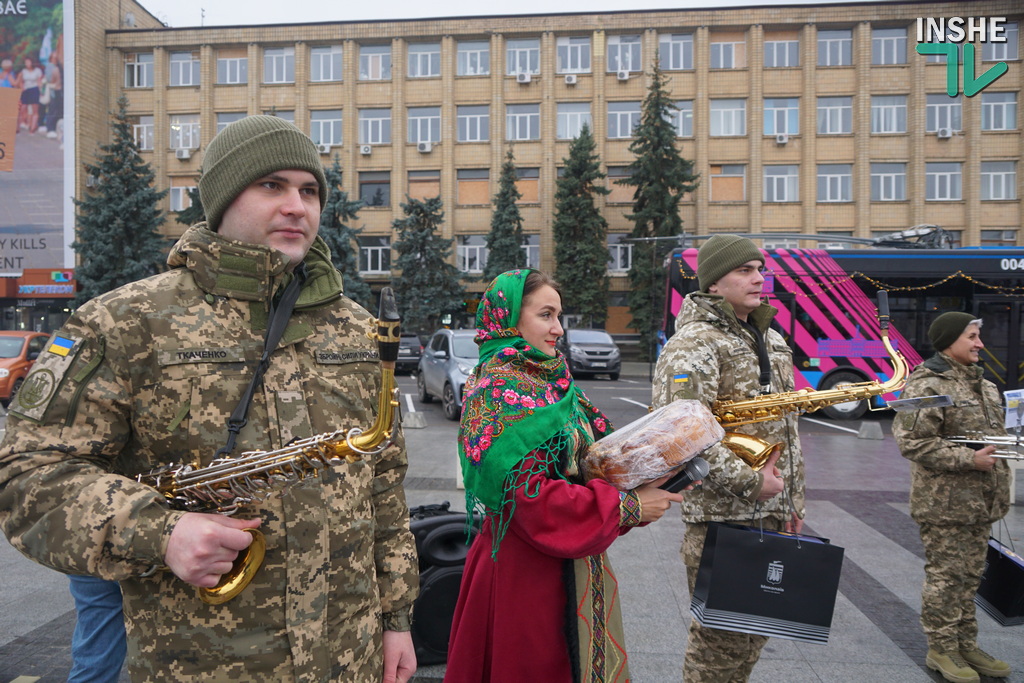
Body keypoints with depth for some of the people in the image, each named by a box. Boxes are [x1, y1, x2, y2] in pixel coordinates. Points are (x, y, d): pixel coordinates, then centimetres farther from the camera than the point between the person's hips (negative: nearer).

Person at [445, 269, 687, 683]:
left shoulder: (551, 381, 8)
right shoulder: (501, 390, -18)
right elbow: (530, 498, -24)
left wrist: (647, 479, -7)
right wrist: (629, 507, -18)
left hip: (572, 565, 8)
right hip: (525, 571, -8)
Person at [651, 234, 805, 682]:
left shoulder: (772, 340, 14)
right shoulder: (694, 342, -15)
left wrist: (793, 500, 15)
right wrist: (749, 482, -21)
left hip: (772, 515, 8)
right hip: (721, 517, -8)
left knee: (753, 630, 19)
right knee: (722, 637, 3)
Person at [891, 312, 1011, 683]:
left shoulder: (983, 384, 14)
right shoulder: (927, 385, -16)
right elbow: (913, 442, -21)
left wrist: (1002, 451, 10)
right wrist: (969, 459, -23)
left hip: (980, 502, 9)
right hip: (944, 503, -9)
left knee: (969, 576, 17)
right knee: (945, 576, 1)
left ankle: (965, 645, 30)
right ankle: (941, 649, 15)